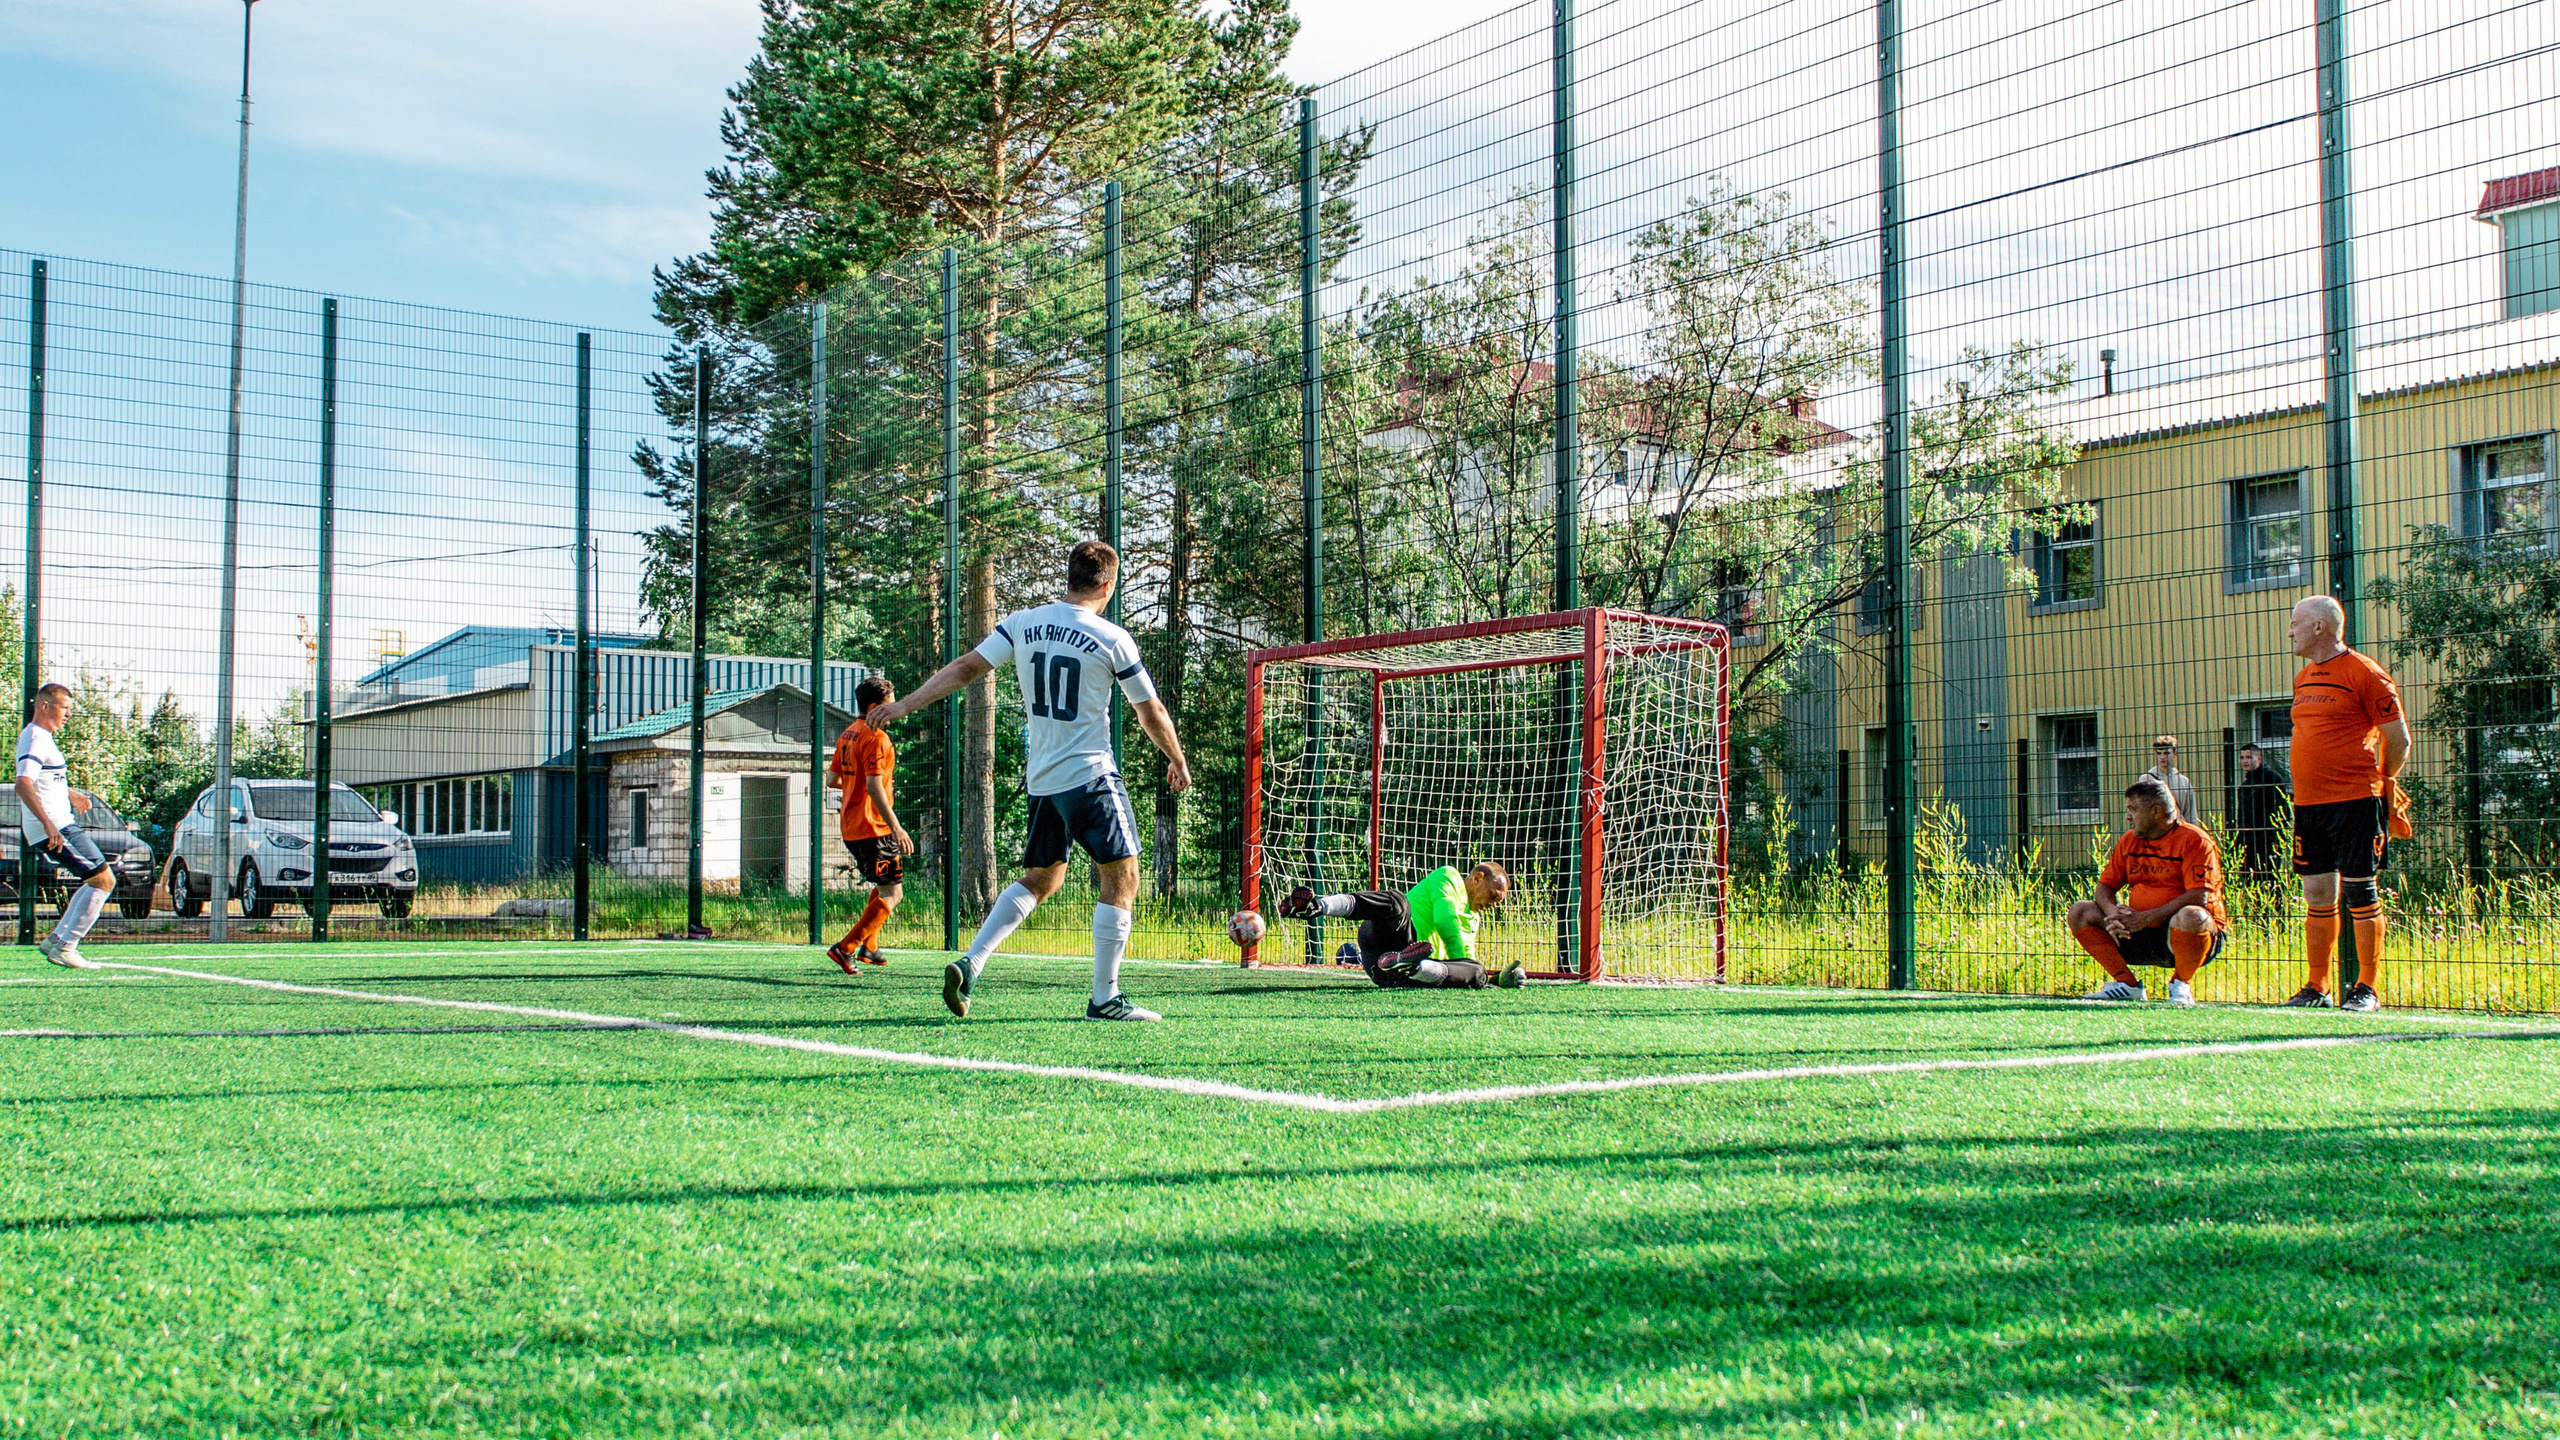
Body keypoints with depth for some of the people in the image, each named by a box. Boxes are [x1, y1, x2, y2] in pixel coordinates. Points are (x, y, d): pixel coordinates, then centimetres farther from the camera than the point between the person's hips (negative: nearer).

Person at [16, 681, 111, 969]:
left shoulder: (39, 737, 17)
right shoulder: (35, 739, -16)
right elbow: (23, 784, -30)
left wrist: (69, 794, 49)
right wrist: (48, 824, -37)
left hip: (57, 826, 11)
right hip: (55, 829, -11)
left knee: (97, 881, 18)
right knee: (105, 881, -9)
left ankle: (55, 939, 17)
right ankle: (65, 948, -8)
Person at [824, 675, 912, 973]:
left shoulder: (847, 734, 12)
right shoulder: (876, 738, -16)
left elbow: (832, 777, 17)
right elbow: (874, 786, -24)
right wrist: (896, 828, -26)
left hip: (850, 826, 10)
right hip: (872, 827, -10)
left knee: (882, 887, 24)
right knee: (892, 893, -7)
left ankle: (868, 947, 28)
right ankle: (845, 948, -13)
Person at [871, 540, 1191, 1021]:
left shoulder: (1022, 623, 4)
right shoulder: (1111, 639, -6)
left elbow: (966, 667, 1)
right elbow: (1151, 713, 3)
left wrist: (905, 705, 6)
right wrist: (1178, 762, 18)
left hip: (1040, 779, 6)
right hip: (1090, 774, -6)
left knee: (1041, 879, 18)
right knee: (1121, 879, 1)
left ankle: (969, 964, 6)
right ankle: (1105, 998, -2)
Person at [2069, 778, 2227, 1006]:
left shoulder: (2194, 840, -12)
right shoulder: (2129, 841, 9)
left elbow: (2199, 897, -22)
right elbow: (2104, 887, 9)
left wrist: (2145, 918, -27)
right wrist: (2114, 913, -16)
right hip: (2140, 935, 6)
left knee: (2190, 917, -40)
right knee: (2080, 913, -6)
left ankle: (2181, 984, -11)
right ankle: (2125, 982, -3)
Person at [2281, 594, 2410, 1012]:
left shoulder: (2363, 673, -7)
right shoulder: (2304, 677, 16)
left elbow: (2398, 738, -4)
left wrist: (2378, 783, 5)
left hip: (2354, 801, -7)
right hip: (2308, 804, 7)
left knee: (2360, 895, -3)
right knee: (2318, 896, 8)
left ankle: (2367, 988, 4)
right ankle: (2316, 988, 13)